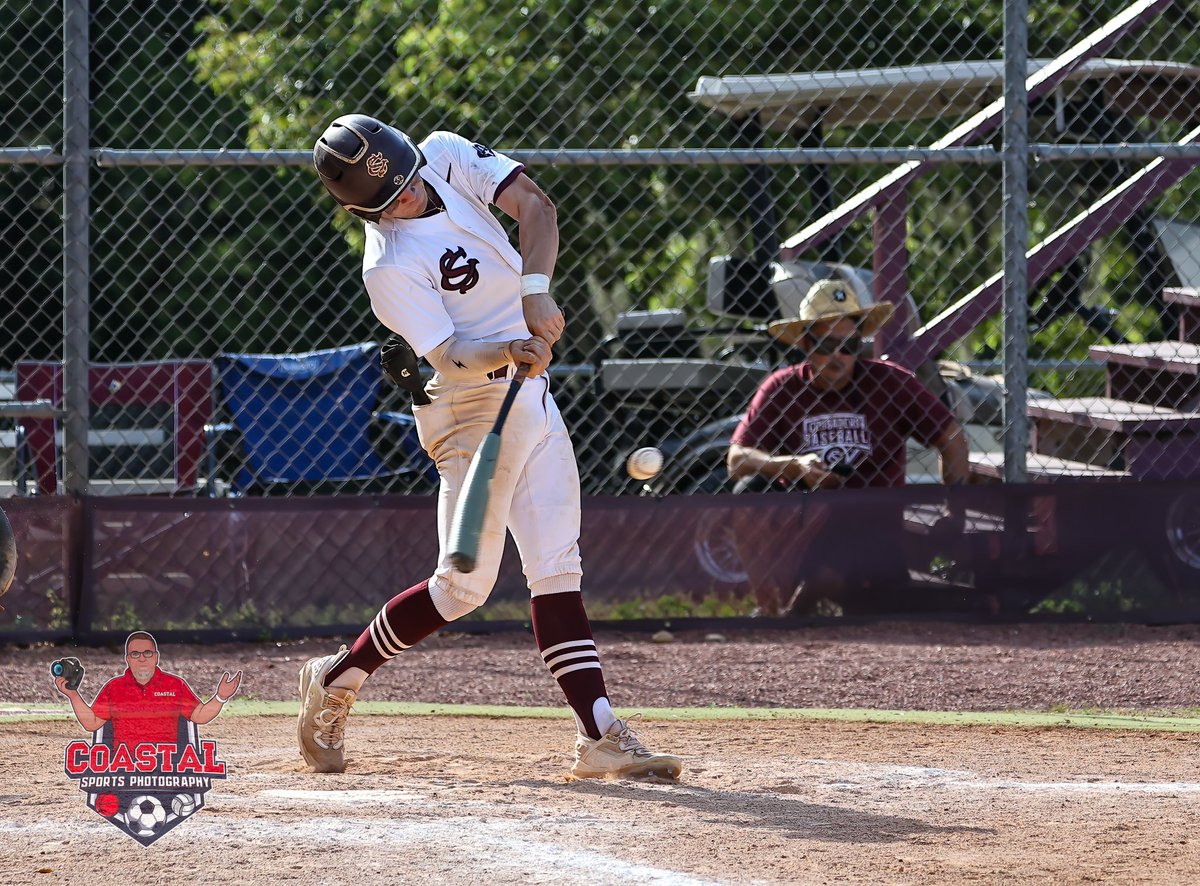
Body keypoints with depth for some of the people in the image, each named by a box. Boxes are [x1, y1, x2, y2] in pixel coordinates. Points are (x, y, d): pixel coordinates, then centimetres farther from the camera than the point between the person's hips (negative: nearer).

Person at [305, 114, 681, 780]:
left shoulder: (447, 156, -3)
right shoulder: (389, 268, -21)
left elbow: (534, 205, -9)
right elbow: (450, 358, -28)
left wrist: (535, 292, -24)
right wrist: (508, 351, -48)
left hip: (531, 396, 7)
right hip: (473, 410, -7)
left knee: (557, 571, 2)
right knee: (463, 586, -5)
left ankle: (601, 737, -3)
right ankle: (336, 680, 13)